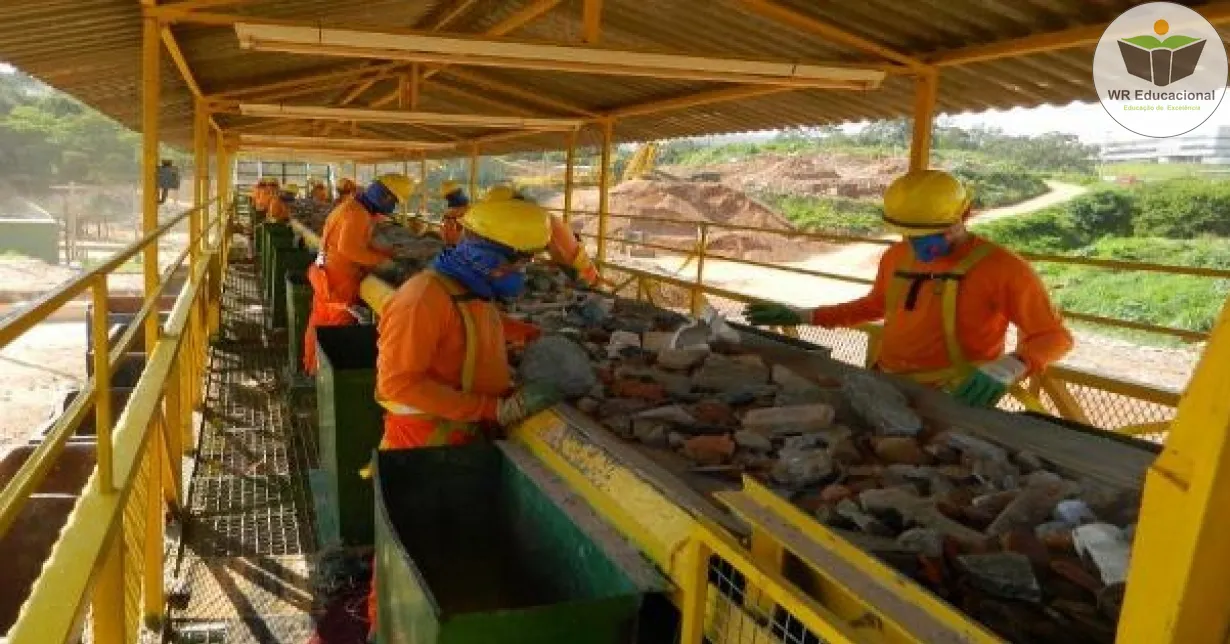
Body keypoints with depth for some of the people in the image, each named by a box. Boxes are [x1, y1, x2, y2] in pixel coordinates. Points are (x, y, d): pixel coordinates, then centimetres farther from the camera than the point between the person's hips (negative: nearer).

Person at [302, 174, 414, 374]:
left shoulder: (353, 206, 12)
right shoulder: (358, 213, -20)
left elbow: (360, 243, 15)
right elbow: (348, 248, -32)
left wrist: (390, 253, 4)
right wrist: (383, 260, -27)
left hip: (329, 275, 10)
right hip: (339, 280, -10)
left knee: (322, 324, 20)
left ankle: (313, 365, 33)